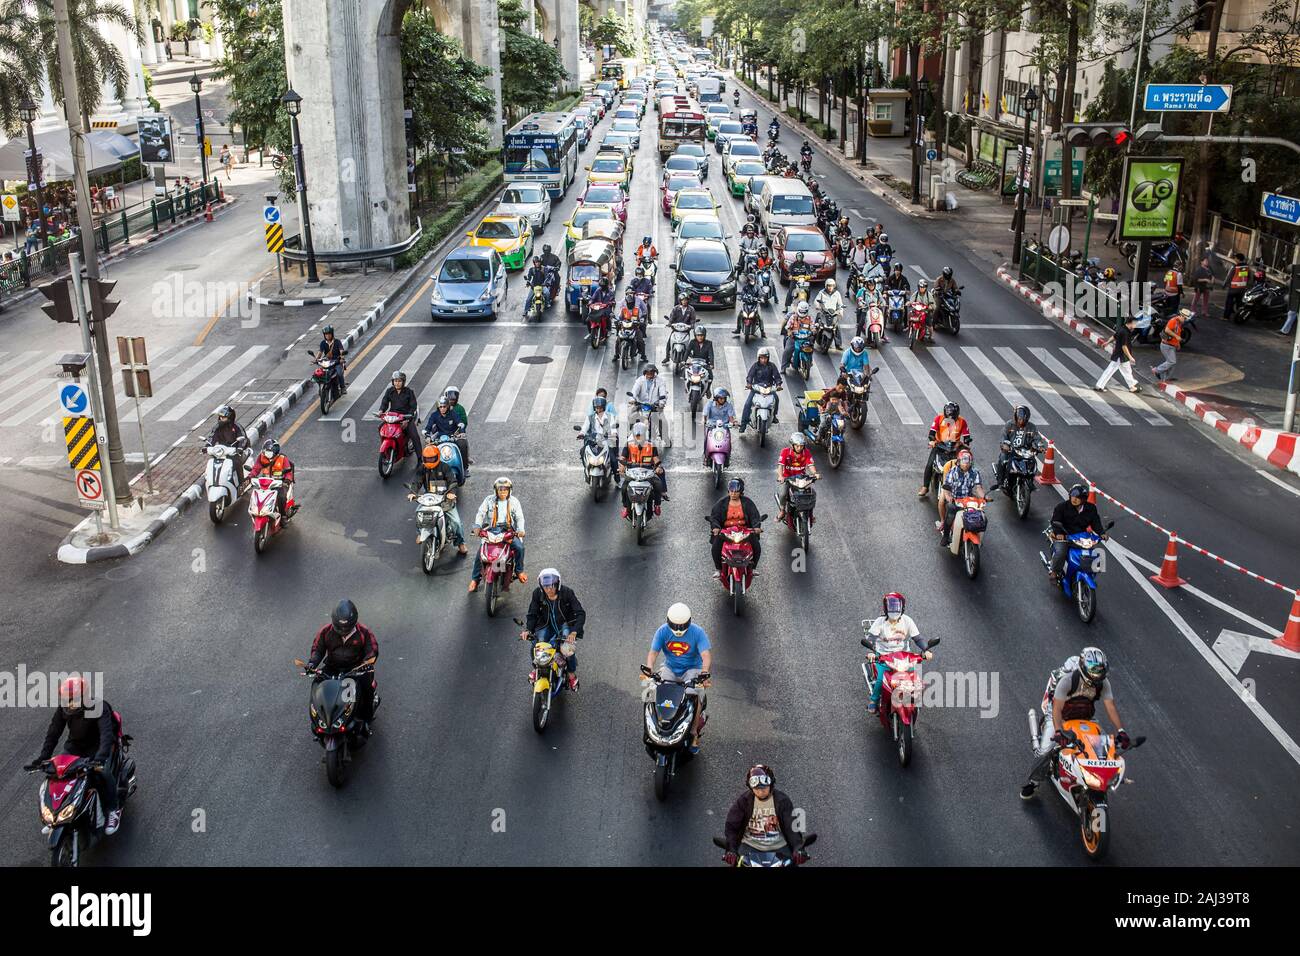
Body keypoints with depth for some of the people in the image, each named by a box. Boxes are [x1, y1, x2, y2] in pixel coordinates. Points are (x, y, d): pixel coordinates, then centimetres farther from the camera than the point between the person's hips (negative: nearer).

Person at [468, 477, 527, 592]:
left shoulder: (514, 501, 6)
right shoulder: (489, 500, 4)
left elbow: (519, 517, 2)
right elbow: (481, 513, -3)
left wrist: (520, 530, -18)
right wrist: (477, 526, -22)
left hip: (509, 532, 0)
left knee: (519, 547, -24)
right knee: (480, 553, -14)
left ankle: (519, 571, 1)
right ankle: (475, 579, 0)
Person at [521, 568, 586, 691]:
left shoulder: (567, 592, -20)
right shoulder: (537, 593, -13)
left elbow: (580, 613, -22)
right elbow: (532, 614, -5)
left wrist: (574, 632, -37)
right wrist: (528, 630, -25)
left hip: (565, 624, -2)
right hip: (546, 625, 2)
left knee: (568, 648, -28)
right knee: (534, 646, -21)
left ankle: (571, 673, 3)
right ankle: (536, 667, 14)